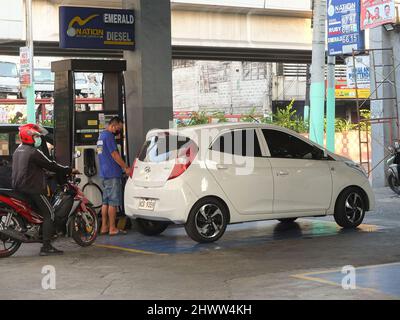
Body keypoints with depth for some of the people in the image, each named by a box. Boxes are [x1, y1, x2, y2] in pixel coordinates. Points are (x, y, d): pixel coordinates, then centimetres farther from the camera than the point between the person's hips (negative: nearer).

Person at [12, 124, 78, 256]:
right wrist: (70, 170, -4)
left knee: (38, 212, 21)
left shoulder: (17, 151, 15)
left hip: (18, 188, 10)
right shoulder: (34, 152, -14)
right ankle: (46, 247, -14)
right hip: (32, 189, -10)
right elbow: (51, 165, -13)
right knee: (49, 214, -7)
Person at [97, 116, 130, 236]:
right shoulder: (109, 136, -13)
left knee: (106, 201, 11)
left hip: (104, 173, 10)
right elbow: (115, 154, -17)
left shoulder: (101, 135, 18)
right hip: (113, 174, -10)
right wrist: (126, 168, -13)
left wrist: (123, 167, 22)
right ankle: (112, 228, -5)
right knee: (113, 202, -6)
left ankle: (104, 227, 14)